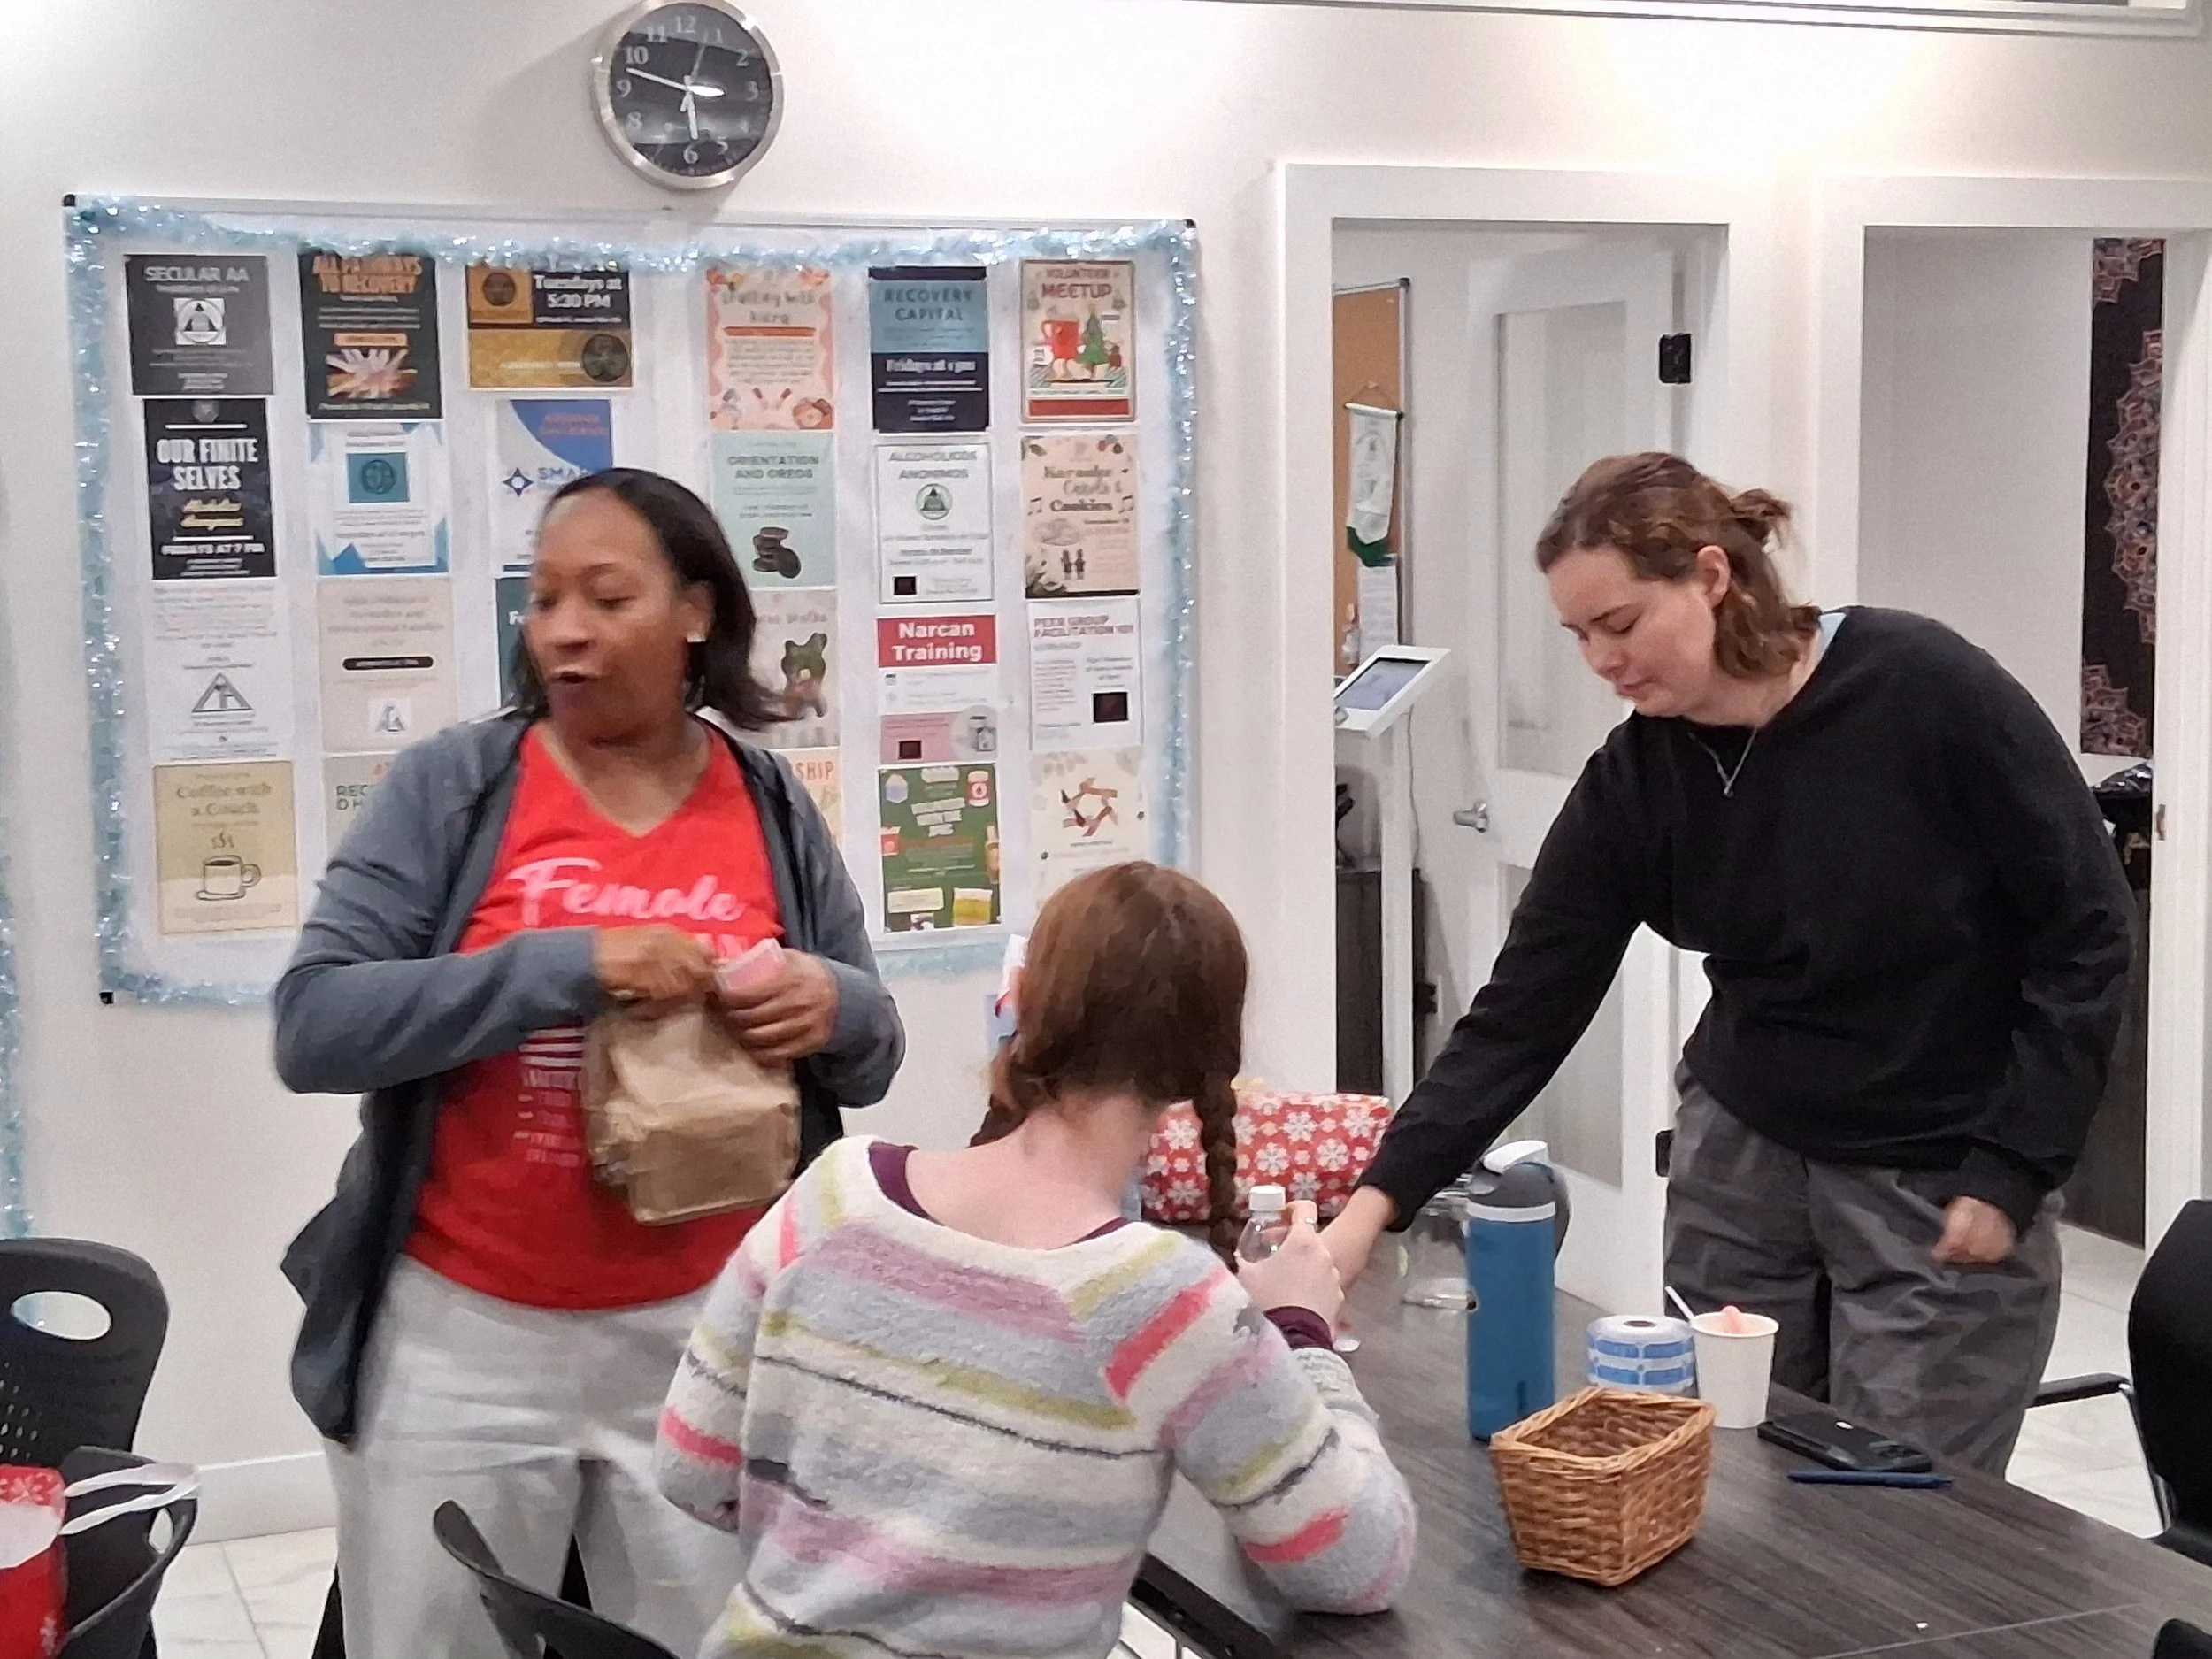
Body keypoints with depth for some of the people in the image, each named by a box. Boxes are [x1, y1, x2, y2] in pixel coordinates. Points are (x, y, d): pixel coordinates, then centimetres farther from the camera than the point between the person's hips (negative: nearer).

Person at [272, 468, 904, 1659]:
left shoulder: (773, 810, 2)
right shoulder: (450, 786, -6)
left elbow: (871, 1060, 10)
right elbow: (312, 1026, -16)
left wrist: (837, 1008, -14)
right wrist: (563, 965, -25)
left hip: (705, 1335, 2)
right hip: (462, 1336, -2)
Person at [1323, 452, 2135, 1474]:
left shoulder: (1929, 692, -17)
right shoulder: (1635, 778, -6)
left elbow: (2086, 929, -11)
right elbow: (1522, 1010, -6)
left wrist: (2011, 1168, -13)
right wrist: (1376, 1202, -15)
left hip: (1941, 1181, -4)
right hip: (1743, 1157, 4)